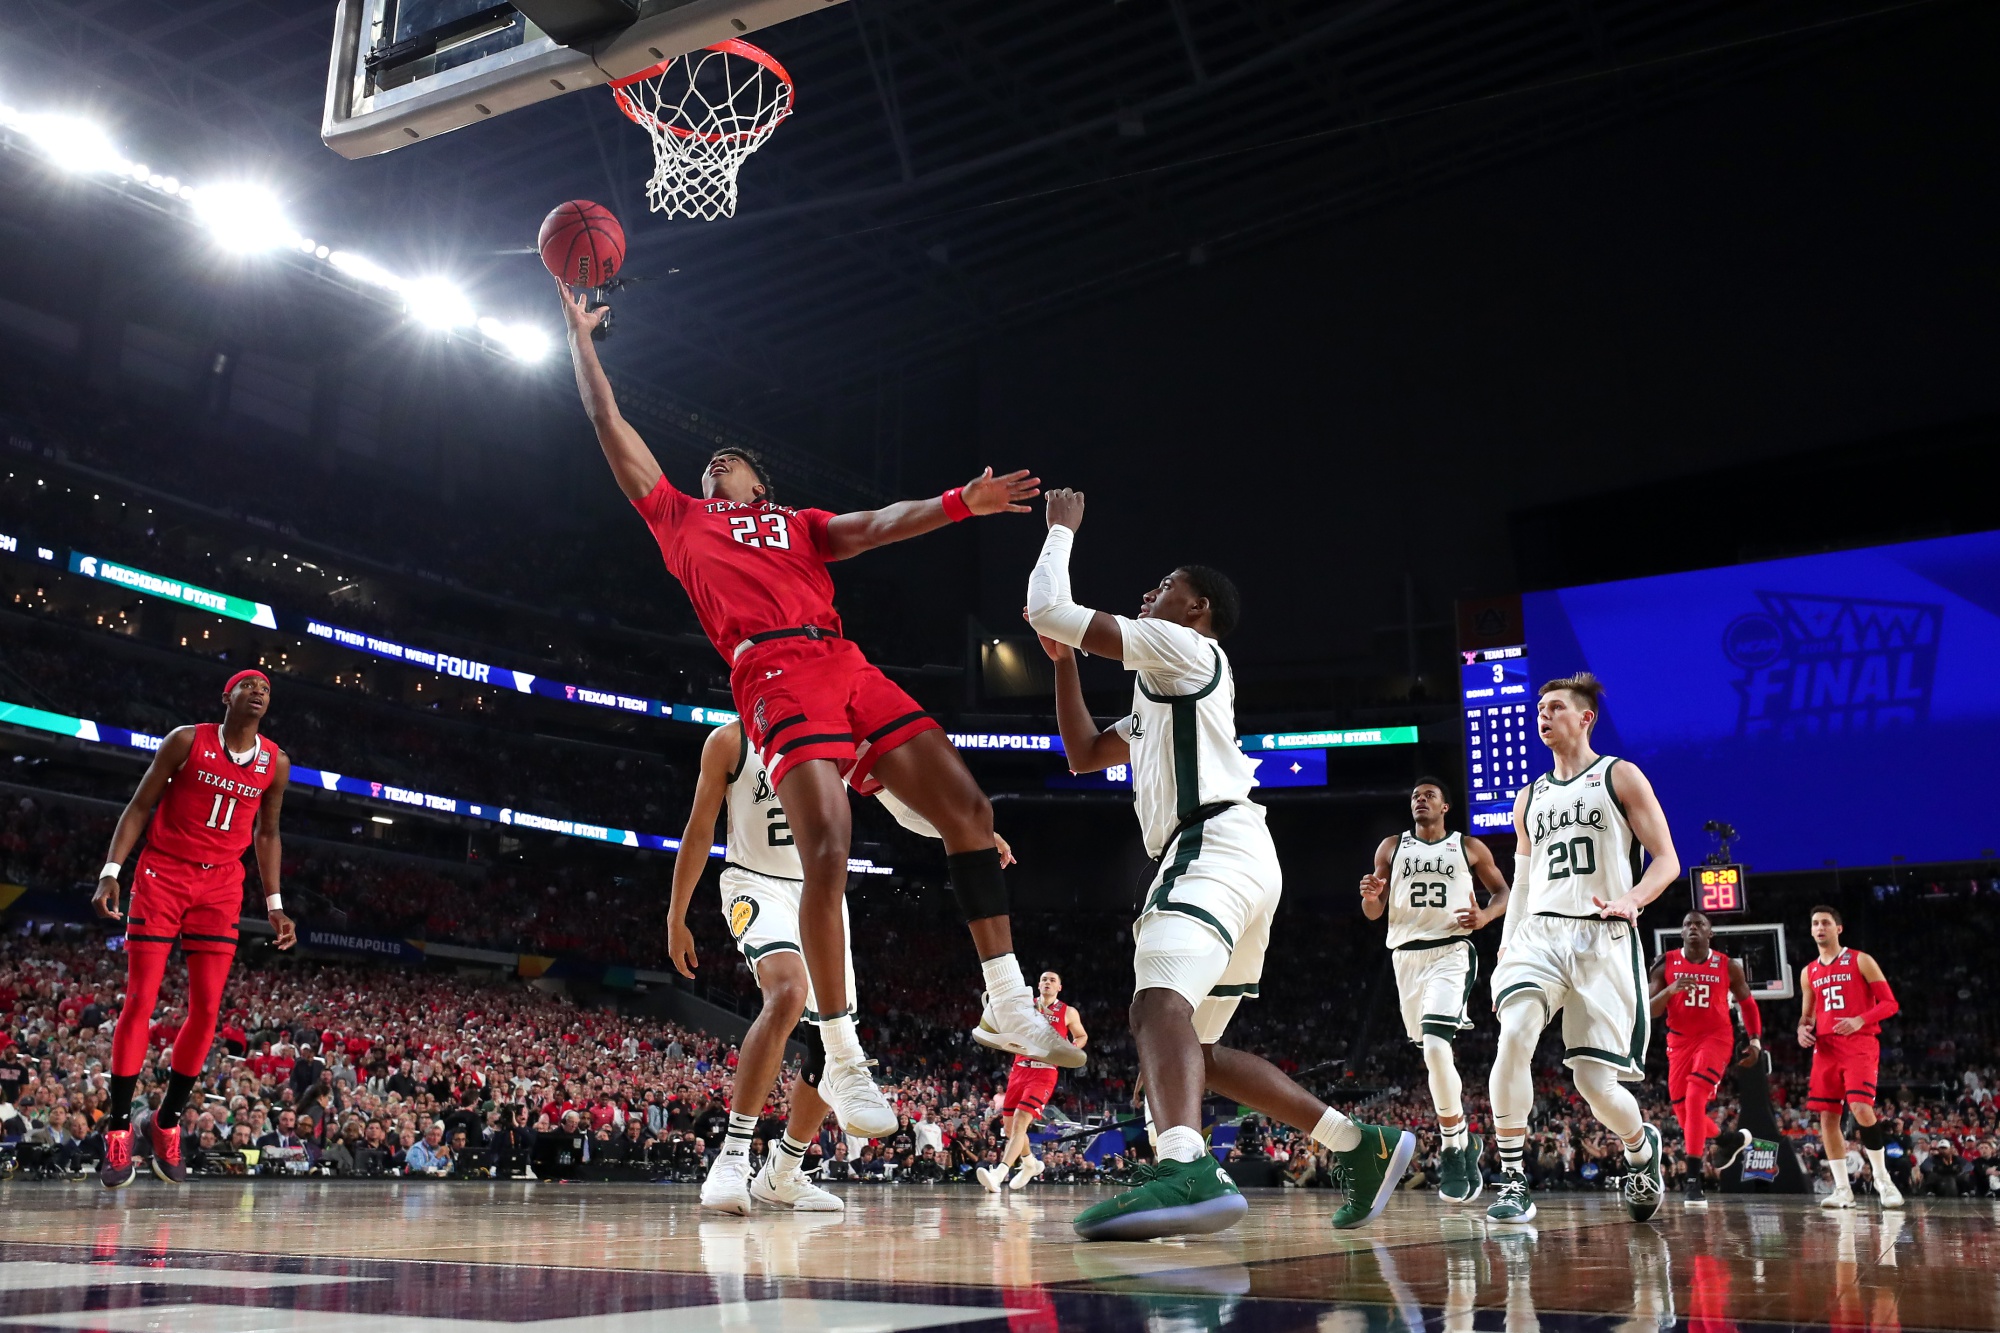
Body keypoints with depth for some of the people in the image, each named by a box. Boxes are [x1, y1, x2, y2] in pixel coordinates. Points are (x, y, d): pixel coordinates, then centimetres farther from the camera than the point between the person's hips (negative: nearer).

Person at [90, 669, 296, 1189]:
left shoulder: (275, 764, 5)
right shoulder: (187, 741, -5)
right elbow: (140, 806, -1)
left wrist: (274, 904, 9)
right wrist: (111, 871, -12)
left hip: (220, 887, 3)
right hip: (162, 876, -3)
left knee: (206, 1010, -2)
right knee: (139, 1001, -5)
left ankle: (166, 1122, 13)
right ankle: (118, 1130, 3)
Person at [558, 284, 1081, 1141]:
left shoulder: (801, 525, 32)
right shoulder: (681, 519, 27)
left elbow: (874, 525, 13)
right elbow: (609, 425, 29)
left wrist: (961, 503, -3)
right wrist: (580, 337, 30)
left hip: (847, 666, 4)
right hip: (775, 675, -4)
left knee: (968, 807, -8)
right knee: (827, 850, -21)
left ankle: (1007, 1004, -1)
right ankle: (841, 1060, -11)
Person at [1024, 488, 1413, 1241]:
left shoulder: (1183, 646, 2)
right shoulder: (1164, 689, 32)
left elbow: (1048, 607, -4)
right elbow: (1084, 754, 35)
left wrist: (1062, 528, 13)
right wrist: (1063, 660, 29)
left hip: (1215, 848, -11)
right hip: (1214, 857, 11)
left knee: (1159, 1002, -33)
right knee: (1192, 1046, 15)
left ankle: (1188, 1171, -57)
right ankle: (1364, 1145, 18)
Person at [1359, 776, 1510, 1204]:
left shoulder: (1469, 848, 7)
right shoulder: (1392, 847, 12)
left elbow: (1502, 891, 14)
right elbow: (1373, 913, 11)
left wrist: (1485, 916, -8)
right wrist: (1370, 896, -13)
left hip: (1452, 953, -4)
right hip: (1407, 956, 4)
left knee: (1435, 1045, -23)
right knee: (1435, 1053, 10)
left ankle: (1453, 1150, -14)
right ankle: (1464, 1140, 29)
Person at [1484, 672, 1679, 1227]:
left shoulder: (1620, 776, 5)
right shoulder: (1529, 798, 19)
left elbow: (1667, 861, 0)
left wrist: (1630, 900, -20)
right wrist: (1503, 958, 12)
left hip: (1603, 939, -3)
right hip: (1538, 934, 3)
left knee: (1596, 1082, -5)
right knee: (1514, 1035, -26)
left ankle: (1642, 1145, 31)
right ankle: (1512, 1179, -19)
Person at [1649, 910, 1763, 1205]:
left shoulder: (1728, 966, -3)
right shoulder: (1666, 964, -4)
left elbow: (1748, 1003, 11)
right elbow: (1650, 1010, -6)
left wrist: (1756, 1039, -1)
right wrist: (1669, 990, -25)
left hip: (1715, 1037, -3)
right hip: (1680, 1040, 3)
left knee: (1695, 1096, -23)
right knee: (1682, 1108, 7)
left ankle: (1693, 1177, -21)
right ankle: (1731, 1139, 40)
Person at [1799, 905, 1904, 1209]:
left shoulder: (1861, 961, 0)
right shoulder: (1808, 973, 15)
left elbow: (1890, 1003, -4)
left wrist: (1859, 1020, -19)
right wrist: (1802, 1028, 1)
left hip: (1860, 1044, -5)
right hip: (1826, 1047, 6)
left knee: (1861, 1109, -20)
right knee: (1827, 1116, 0)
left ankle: (1883, 1179, -2)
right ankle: (1842, 1189, 7)